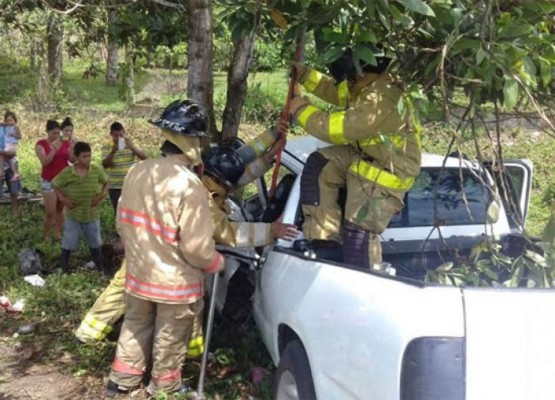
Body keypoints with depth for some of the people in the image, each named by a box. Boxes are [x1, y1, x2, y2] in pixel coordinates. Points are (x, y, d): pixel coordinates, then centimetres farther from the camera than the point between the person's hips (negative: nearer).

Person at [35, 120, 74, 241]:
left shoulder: (65, 143, 3)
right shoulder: (41, 144, -5)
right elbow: (44, 162, -15)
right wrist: (54, 148, -22)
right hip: (49, 181, -3)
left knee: (60, 209, 7)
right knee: (50, 212, -5)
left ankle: (58, 233, 15)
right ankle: (46, 236, 10)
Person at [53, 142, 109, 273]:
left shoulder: (97, 170, -11)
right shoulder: (67, 172, -16)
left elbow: (106, 182, 6)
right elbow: (55, 185, -2)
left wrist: (103, 194, -9)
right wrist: (63, 199, -12)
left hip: (92, 215, 2)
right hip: (73, 215, -2)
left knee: (95, 243, 16)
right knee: (68, 243, 10)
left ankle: (101, 268, 32)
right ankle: (64, 268, 27)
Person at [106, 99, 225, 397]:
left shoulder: (136, 172, -4)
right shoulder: (189, 184, -26)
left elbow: (122, 225, 8)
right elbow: (197, 246, -25)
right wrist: (217, 264, -4)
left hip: (138, 274, 6)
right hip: (175, 282, -6)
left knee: (135, 326, 26)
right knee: (169, 339, 15)